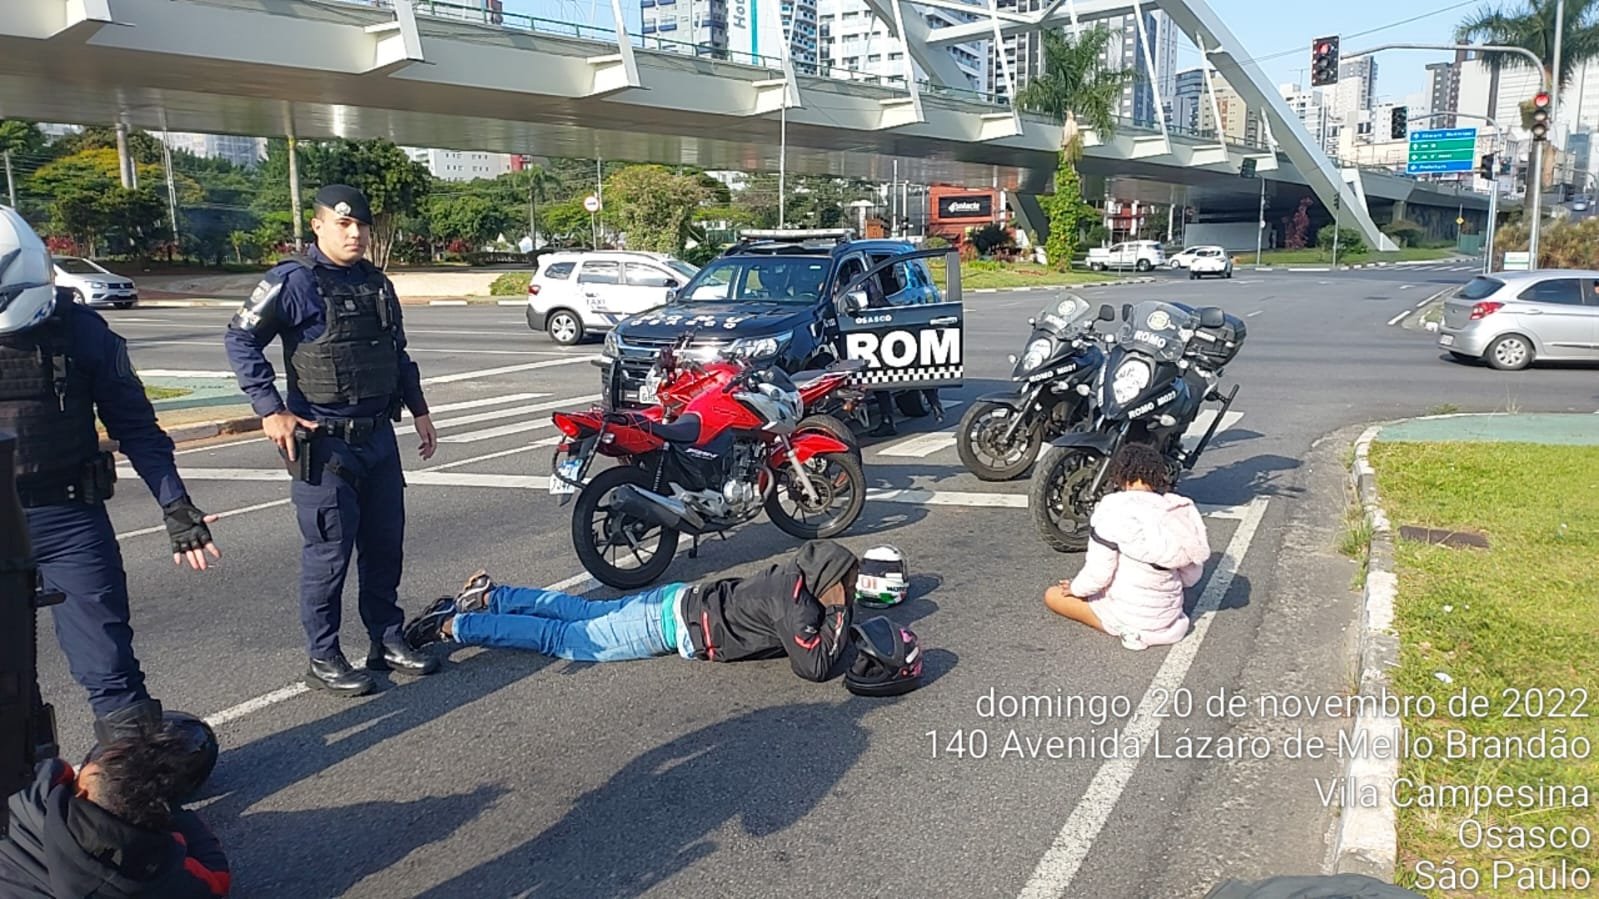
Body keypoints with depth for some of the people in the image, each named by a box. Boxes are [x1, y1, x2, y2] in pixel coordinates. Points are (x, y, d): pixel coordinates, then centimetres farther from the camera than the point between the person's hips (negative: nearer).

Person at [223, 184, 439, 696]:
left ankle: (387, 640, 26)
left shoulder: (377, 283, 12)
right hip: (324, 443, -7)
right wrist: (271, 410, -18)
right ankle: (323, 659, 13)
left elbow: (397, 351, 21)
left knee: (386, 544, 13)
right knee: (329, 553, 0)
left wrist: (419, 409, 18)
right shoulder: (293, 281, -10)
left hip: (379, 437, 7)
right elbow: (240, 340, -12)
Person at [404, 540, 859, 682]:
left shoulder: (797, 577, 3)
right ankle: (451, 625, 3)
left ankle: (486, 596, 25)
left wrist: (835, 618, 5)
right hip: (675, 623, -8)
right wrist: (838, 618, -19)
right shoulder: (793, 603, -24)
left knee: (584, 611, 19)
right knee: (564, 639, -1)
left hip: (683, 600, 8)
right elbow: (816, 667, -30)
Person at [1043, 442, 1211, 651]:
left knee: (1052, 596, 12)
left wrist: (1075, 589, 2)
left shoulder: (1114, 509, -19)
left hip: (1128, 618, -7)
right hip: (1169, 614, 7)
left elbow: (1098, 574, -18)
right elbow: (1192, 575, 4)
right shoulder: (1180, 510, -4)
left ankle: (1130, 630, 3)